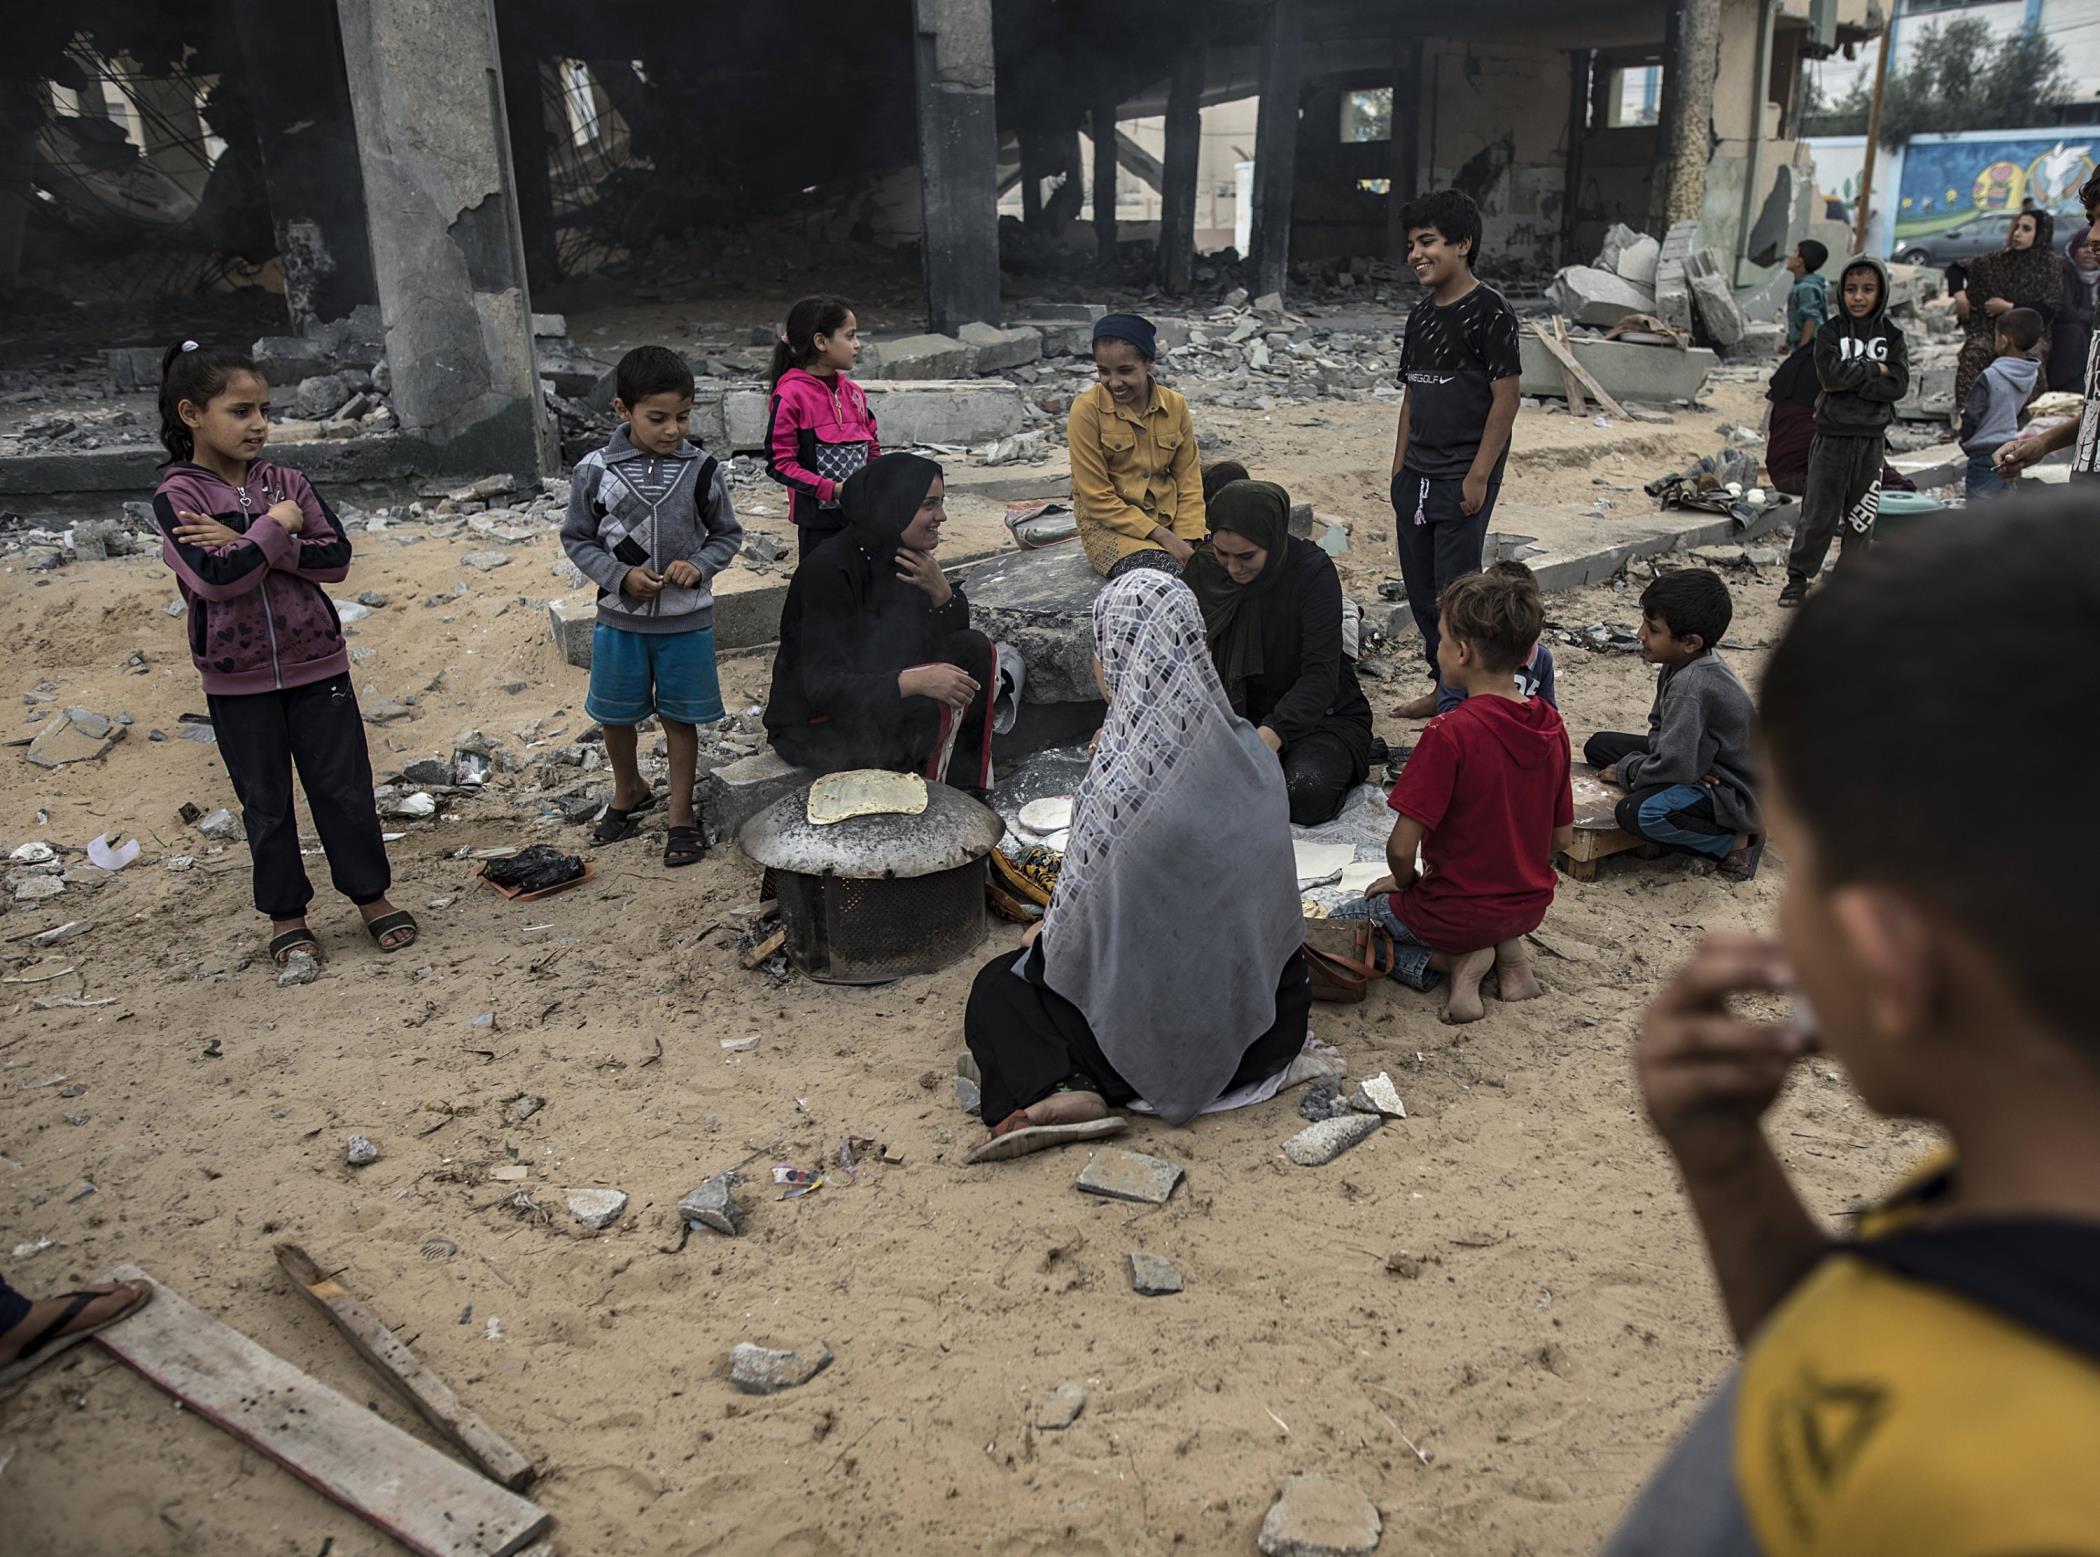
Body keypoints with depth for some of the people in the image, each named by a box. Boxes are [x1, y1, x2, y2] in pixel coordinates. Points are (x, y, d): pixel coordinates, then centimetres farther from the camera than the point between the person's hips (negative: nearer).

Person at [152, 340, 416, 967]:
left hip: (316, 665, 2)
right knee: (266, 803, 11)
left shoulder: (285, 483, 1)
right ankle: (286, 915, 25)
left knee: (345, 788, 8)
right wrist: (276, 528, -15)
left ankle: (372, 896, 23)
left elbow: (337, 559, -11)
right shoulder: (176, 497, -9)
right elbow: (216, 578, -23)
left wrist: (247, 544, -19)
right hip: (237, 681, -2)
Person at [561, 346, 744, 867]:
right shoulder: (594, 471, -9)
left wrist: (699, 566, -16)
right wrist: (620, 576, -16)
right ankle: (628, 792, 43)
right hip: (620, 618, 1)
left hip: (687, 619, -1)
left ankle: (681, 814, 25)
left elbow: (728, 535, 2)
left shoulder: (702, 469, -8)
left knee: (680, 719, 9)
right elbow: (578, 539, 0)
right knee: (616, 715, 16)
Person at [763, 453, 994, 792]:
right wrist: (913, 681, -43)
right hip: (812, 726, -8)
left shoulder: (904, 556, -1)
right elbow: (822, 687, -30)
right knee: (933, 704, -29)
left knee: (975, 650, -6)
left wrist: (940, 591, -19)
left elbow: (955, 637, 2)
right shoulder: (828, 570, -25)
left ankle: (967, 796, -4)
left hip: (876, 700, 8)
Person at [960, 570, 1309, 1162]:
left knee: (998, 985, 20)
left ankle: (1066, 1088, -6)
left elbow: (1083, 916, -15)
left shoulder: (1121, 779, -25)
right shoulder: (1248, 747, -6)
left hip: (1166, 1027, -6)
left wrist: (1045, 936, 10)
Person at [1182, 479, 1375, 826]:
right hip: (1239, 715, 4)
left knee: (1305, 793, -32)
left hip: (1321, 715, -3)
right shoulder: (1203, 569, -8)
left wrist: (1271, 734, -43)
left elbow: (1321, 673, -27)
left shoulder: (1313, 571, -20)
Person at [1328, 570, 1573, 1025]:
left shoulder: (1450, 734, -26)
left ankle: (1451, 960, -4)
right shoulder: (1551, 724, -5)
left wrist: (1406, 881, -2)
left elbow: (1401, 848, -24)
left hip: (1457, 914, -7)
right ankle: (1506, 947, 9)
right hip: (1530, 906, 7)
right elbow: (1562, 838, 4)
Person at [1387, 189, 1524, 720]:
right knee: (1420, 588, 11)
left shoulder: (1490, 311, -10)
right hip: (1416, 477, 8)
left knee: (1455, 589, -6)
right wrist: (1399, 468, 13)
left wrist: (1479, 476, -17)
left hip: (1462, 479, -8)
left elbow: (1506, 398, -13)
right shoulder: (1420, 316, 13)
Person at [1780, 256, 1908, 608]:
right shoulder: (1830, 331, 0)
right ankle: (1798, 578, 10)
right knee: (1818, 512, -1)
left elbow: (1898, 385, -7)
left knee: (1862, 516, 7)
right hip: (1832, 436, -2)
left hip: (1872, 439, 2)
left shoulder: (1892, 336, 5)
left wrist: (1850, 378, -14)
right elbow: (1830, 374, -16)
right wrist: (1874, 369, -9)